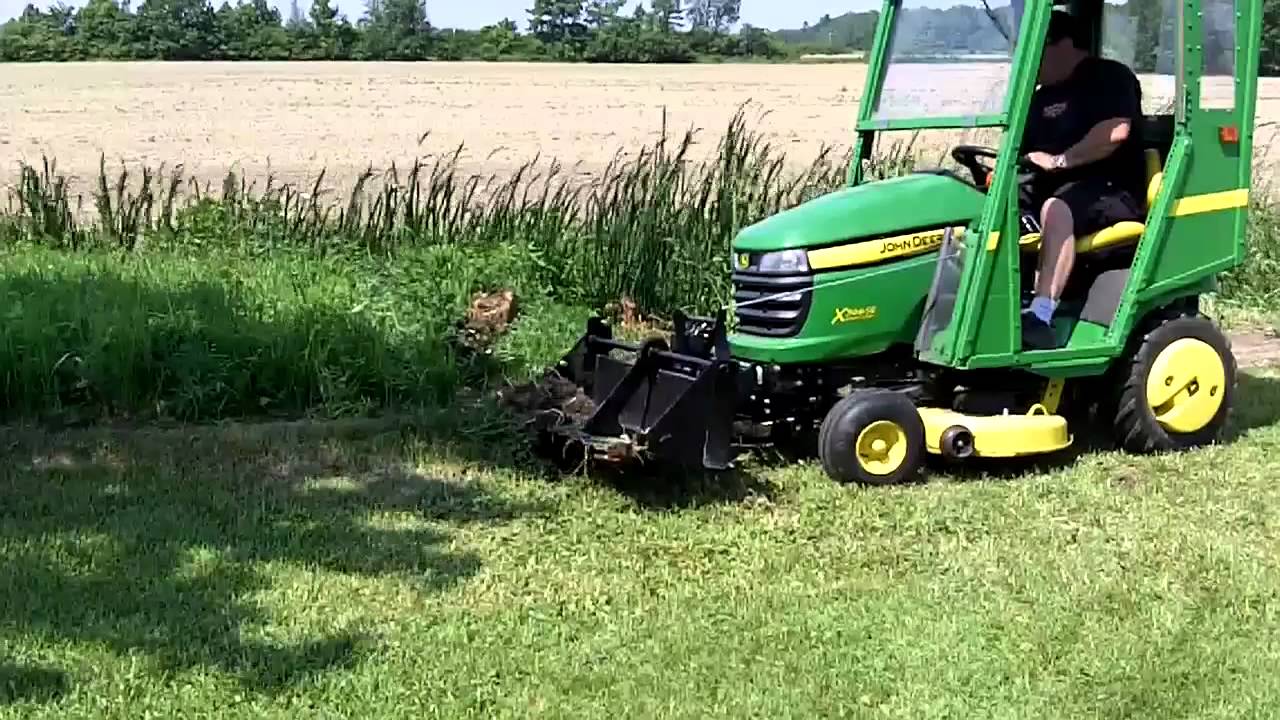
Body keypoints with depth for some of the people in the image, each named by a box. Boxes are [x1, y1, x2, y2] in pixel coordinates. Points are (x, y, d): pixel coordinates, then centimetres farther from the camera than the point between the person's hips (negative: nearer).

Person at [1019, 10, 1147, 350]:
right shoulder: (1043, 98, 23)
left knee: (1055, 210, -39)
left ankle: (1041, 315, -50)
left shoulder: (1109, 76, -1)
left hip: (1110, 188, -8)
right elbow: (1024, 153, 20)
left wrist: (1059, 160, -20)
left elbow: (1116, 131, -20)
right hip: (1051, 187, 8)